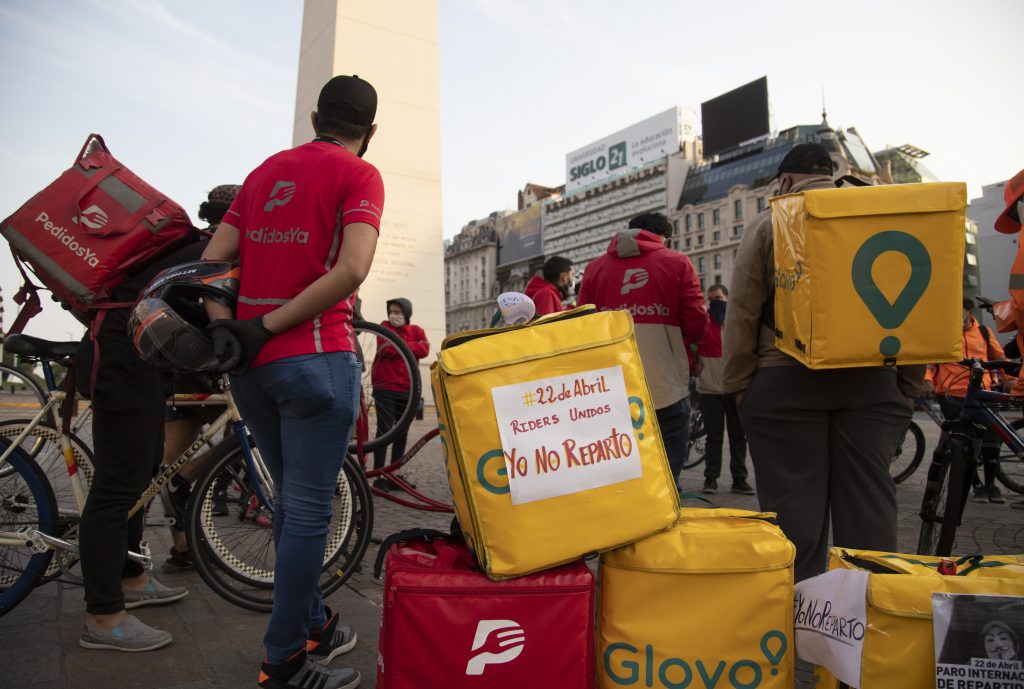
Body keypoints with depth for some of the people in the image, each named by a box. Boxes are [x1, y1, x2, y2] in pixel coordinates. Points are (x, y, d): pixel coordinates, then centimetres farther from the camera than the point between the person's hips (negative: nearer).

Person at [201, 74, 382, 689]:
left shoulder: (268, 169, 17)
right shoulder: (360, 174, -2)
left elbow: (212, 258, 10)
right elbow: (351, 271, -18)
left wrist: (224, 328, 0)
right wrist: (267, 327, -13)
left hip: (250, 362, 7)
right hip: (315, 358, -7)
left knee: (292, 501, 18)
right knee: (309, 511, 3)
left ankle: (313, 625, 33)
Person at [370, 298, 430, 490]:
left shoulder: (417, 331, 10)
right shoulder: (385, 327, 3)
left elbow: (424, 349, -10)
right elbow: (387, 348, -17)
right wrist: (412, 347, -7)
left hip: (408, 389, 4)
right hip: (385, 388, -4)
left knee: (402, 432, 9)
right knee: (384, 431, -6)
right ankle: (379, 476, -3)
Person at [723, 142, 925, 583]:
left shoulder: (769, 224, 3)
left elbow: (742, 315, -3)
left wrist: (738, 388, 2)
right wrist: (908, 385, 14)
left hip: (786, 383, -3)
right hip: (872, 382, 3)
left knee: (794, 513, 2)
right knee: (869, 509, 9)